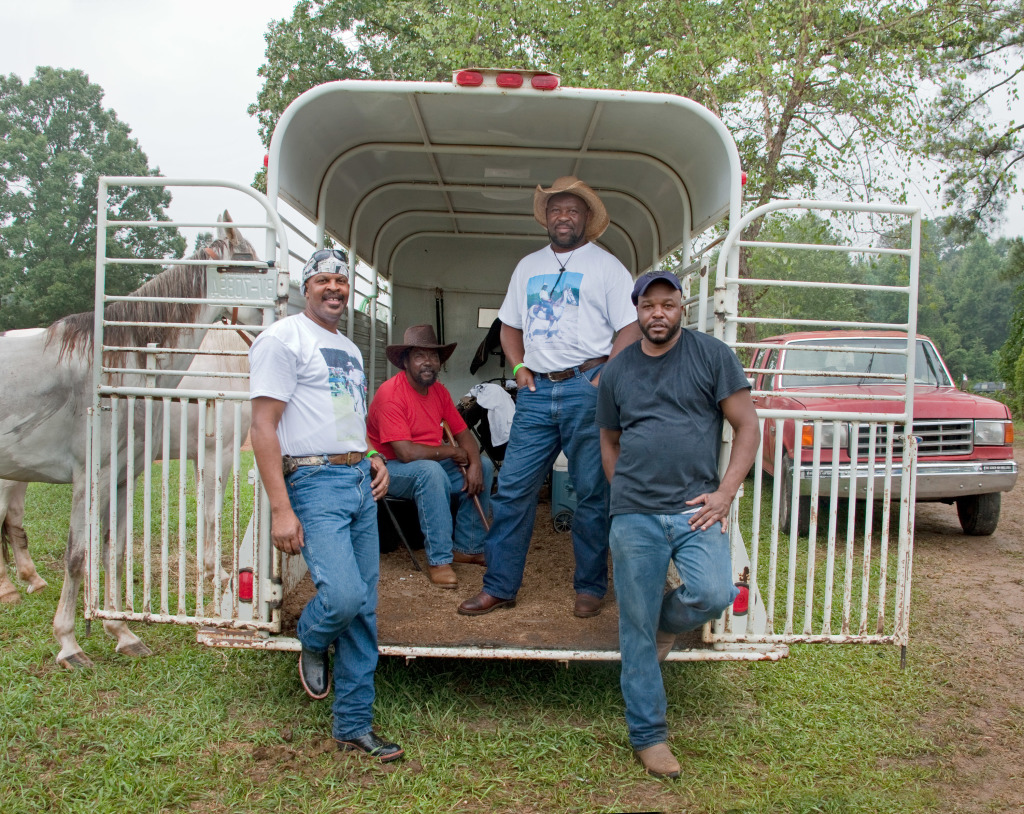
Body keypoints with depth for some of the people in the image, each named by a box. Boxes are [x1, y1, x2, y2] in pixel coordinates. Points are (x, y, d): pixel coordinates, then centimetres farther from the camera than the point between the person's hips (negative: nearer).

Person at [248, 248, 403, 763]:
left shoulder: (349, 349, 22)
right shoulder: (284, 338, -4)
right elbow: (264, 425, -12)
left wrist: (373, 458, 10)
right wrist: (280, 508, -20)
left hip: (361, 485, 8)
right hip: (315, 482, -8)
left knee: (363, 610, 7)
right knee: (343, 595, -22)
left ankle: (354, 726, 19)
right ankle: (312, 644, 15)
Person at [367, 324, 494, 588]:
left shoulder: (439, 391, 3)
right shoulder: (391, 393, -23)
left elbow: (463, 434, 7)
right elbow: (406, 453, -30)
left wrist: (474, 465, -14)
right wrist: (452, 452, -17)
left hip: (430, 468, 9)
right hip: (391, 469, -8)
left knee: (484, 465, -1)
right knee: (431, 471, -37)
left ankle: (467, 547, 4)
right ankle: (439, 560, -27)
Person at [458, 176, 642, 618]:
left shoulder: (606, 265, 5)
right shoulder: (527, 266, 19)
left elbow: (631, 328, -1)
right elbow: (509, 325, 25)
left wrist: (606, 376, -12)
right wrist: (519, 367, 9)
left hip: (586, 387, -4)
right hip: (536, 391, 4)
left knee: (592, 493, 2)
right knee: (512, 488, 0)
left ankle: (590, 587, 15)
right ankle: (499, 586, 9)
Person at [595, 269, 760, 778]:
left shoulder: (711, 355, 3)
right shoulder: (616, 372, 11)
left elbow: (747, 426, 2)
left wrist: (724, 493, -7)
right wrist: (625, 495, 7)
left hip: (696, 508, -1)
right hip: (634, 516, 2)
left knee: (712, 595, -22)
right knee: (636, 630, 3)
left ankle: (666, 623, 14)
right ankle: (648, 735, 19)